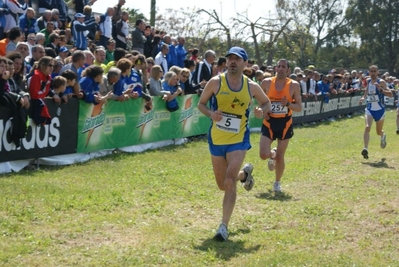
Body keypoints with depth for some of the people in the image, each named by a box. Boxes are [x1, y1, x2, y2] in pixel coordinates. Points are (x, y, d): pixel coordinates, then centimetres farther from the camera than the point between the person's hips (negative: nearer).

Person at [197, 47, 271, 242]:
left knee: (229, 182, -19)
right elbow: (201, 104, 2)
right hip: (216, 139, 2)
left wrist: (262, 111, -10)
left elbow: (266, 103, 13)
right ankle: (244, 173, 48)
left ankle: (224, 226, -12)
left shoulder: (251, 86, -3)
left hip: (238, 140, -2)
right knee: (222, 185, 14)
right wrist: (211, 114, -19)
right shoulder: (216, 82, -7)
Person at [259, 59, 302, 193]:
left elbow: (299, 107, -5)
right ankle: (272, 154, 27)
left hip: (285, 124, -1)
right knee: (263, 155, -12)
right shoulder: (267, 82, -4)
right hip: (269, 123, 1)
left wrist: (288, 104, -25)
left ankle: (277, 183, 28)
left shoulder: (294, 85, -7)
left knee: (280, 157, 3)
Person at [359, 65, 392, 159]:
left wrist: (381, 89, -36)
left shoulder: (381, 82, -14)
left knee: (379, 132, 14)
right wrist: (364, 97, 8)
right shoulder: (368, 81, 2)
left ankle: (383, 136, 52)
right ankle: (365, 149, -29)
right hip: (369, 109, 2)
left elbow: (390, 94, -22)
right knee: (367, 127, -22)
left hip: (379, 109, -2)